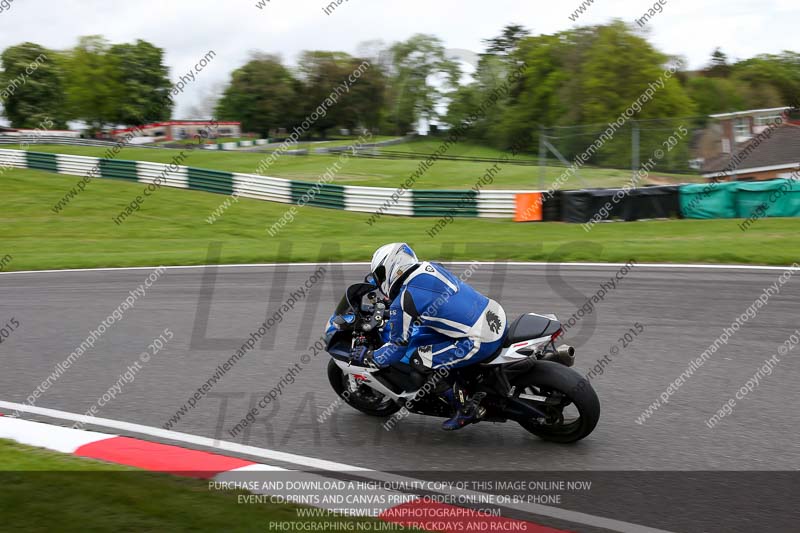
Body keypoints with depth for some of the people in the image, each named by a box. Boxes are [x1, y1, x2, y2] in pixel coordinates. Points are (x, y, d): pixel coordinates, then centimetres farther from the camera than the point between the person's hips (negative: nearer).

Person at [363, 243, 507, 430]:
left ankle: (464, 407, 1)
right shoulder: (431, 267, 13)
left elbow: (397, 348, -1)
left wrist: (369, 358, 16)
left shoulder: (403, 301, -9)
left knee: (414, 356, -1)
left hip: (480, 342, -9)